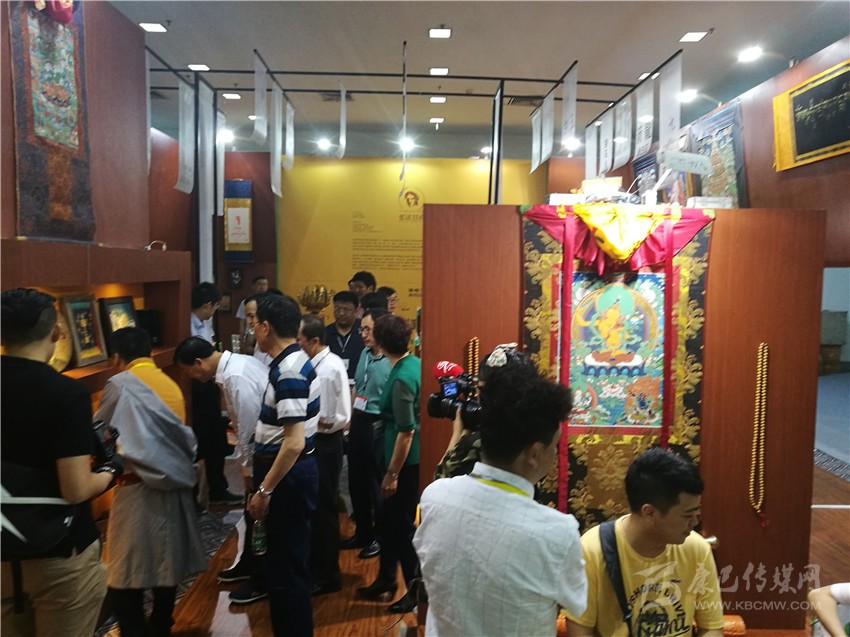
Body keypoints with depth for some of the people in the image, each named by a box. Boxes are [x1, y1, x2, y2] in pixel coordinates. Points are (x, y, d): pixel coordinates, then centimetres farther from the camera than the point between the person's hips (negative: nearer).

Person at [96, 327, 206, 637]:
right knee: (166, 562, 17)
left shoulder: (119, 384, -4)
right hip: (174, 483, 7)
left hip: (139, 486, -7)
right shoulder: (171, 385, 12)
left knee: (126, 574, 2)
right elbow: (181, 435, 11)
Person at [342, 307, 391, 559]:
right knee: (356, 481, 18)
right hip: (358, 422, 8)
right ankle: (362, 532, 36)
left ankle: (379, 537, 27)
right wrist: (349, 417, 14)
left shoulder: (392, 361, -19)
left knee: (377, 484, 8)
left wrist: (383, 424, -19)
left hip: (378, 426, -8)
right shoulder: (364, 354, 6)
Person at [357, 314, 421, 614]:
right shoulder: (415, 363, 3)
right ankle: (386, 579, 37)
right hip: (410, 458, 9)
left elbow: (406, 432, -24)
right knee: (388, 519, 21)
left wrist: (392, 474, -17)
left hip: (406, 462, -9)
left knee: (402, 524, 6)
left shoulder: (401, 379, -24)